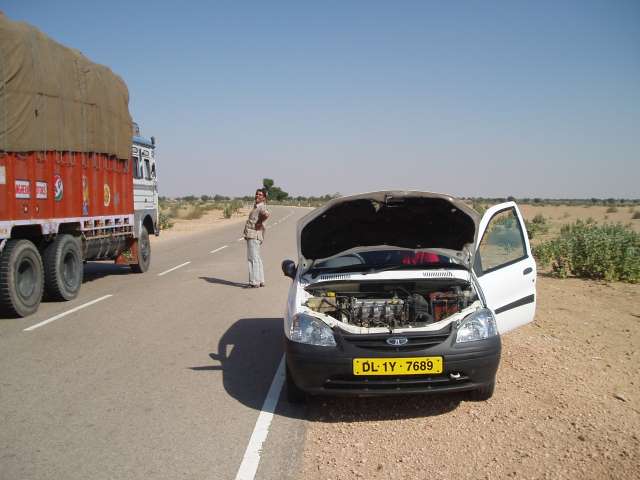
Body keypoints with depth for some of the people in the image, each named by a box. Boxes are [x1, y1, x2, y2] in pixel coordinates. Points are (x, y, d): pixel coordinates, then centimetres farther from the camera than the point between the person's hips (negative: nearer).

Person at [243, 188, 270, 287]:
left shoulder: (262, 207, -13)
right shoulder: (256, 206, 17)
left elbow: (267, 214, -36)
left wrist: (259, 223, -22)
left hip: (254, 235, -11)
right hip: (251, 235, 11)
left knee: (254, 258, -8)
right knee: (256, 258, 16)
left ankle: (254, 282, -5)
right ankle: (260, 281, 23)